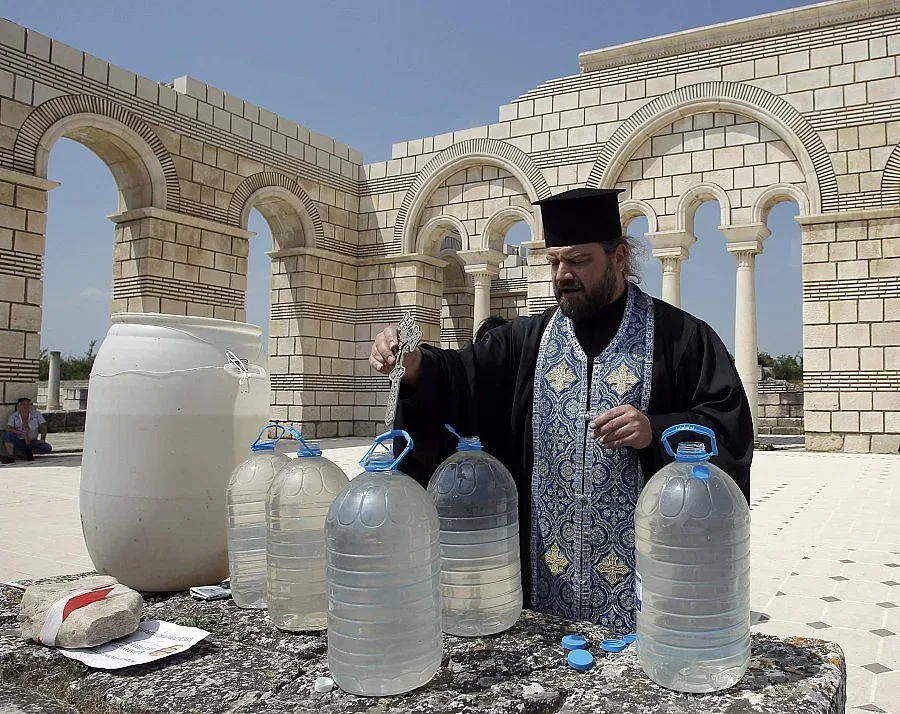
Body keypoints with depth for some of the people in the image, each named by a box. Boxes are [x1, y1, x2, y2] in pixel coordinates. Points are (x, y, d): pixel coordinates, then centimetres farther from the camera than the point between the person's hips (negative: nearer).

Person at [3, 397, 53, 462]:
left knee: (47, 448, -25)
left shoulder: (36, 414, 1)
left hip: (32, 442, 1)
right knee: (7, 434, -29)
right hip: (18, 442, -1)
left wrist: (42, 439, -16)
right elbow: (8, 428, -15)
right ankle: (9, 456, -32)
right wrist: (23, 434, -29)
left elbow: (43, 426, -2)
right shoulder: (13, 416, -1)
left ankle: (30, 452, 1)